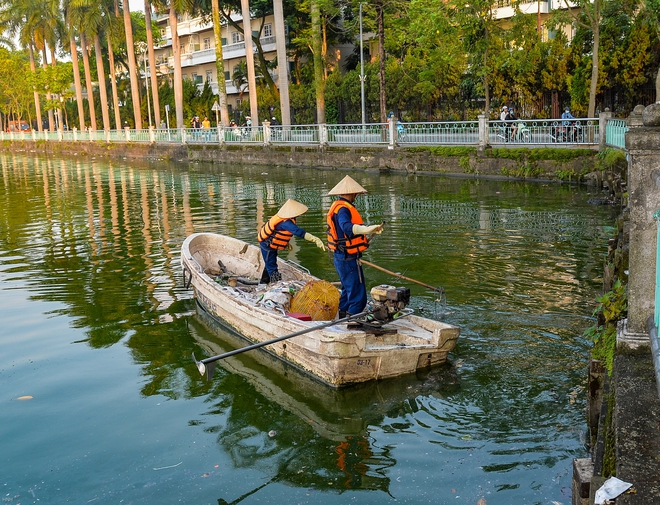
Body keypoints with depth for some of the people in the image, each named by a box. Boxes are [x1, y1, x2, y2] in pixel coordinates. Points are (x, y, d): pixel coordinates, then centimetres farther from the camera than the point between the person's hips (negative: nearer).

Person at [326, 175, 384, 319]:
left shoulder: (337, 206, 15)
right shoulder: (343, 208, -19)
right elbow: (346, 226, -40)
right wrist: (367, 229, -53)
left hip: (342, 257, 11)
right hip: (348, 259, -11)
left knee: (348, 291, 25)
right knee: (358, 297, -12)